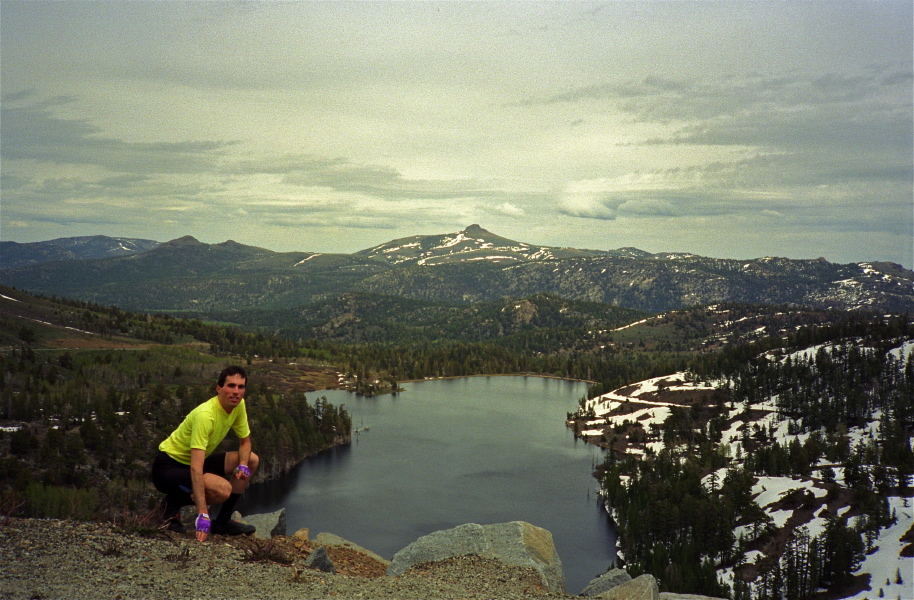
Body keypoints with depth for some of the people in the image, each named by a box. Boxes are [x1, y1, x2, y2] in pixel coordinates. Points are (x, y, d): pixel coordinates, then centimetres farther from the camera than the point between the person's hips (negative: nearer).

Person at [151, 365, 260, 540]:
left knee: (252, 460, 1)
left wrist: (243, 465, -14)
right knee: (223, 489, -31)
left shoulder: (238, 405, -6)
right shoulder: (205, 415, -30)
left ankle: (222, 521, 5)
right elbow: (196, 469, -36)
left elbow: (245, 442, 9)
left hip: (192, 462, 9)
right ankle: (173, 503, -3)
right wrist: (202, 515, -41)